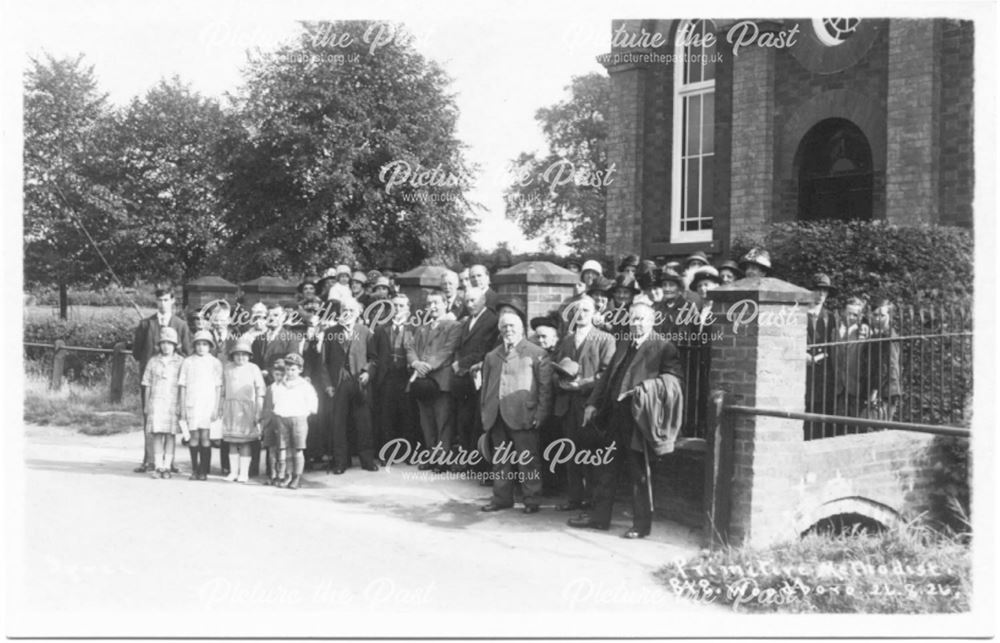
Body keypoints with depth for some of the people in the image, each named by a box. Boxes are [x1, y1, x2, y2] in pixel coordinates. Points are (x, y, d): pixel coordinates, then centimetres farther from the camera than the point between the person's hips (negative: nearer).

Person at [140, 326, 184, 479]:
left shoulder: (181, 362, 3)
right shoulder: (153, 362, 10)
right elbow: (147, 385, 12)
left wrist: (181, 405, -3)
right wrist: (146, 405, 8)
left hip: (173, 402, -1)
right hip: (156, 402, 2)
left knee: (170, 434, -1)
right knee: (157, 434, -2)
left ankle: (167, 467, 2)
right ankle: (158, 467, 0)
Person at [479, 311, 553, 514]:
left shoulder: (536, 353, 2)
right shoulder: (492, 356, 17)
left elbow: (545, 386, -3)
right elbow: (485, 387, 19)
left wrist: (540, 413, -10)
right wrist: (485, 412, 10)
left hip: (523, 415, -5)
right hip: (497, 416, 5)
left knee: (528, 459, -1)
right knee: (500, 460, 10)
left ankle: (531, 500, 7)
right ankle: (502, 498, 19)